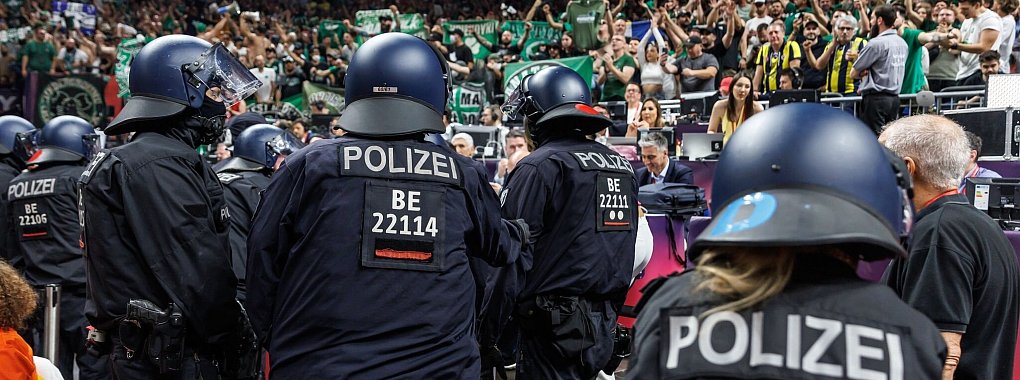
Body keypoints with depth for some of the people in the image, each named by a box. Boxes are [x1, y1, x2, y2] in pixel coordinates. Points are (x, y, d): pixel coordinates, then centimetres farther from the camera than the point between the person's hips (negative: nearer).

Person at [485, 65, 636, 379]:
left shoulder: (539, 167, -10)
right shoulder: (622, 166, 13)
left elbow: (511, 258, -15)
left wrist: (487, 333, -10)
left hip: (556, 326, -7)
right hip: (605, 327, 8)